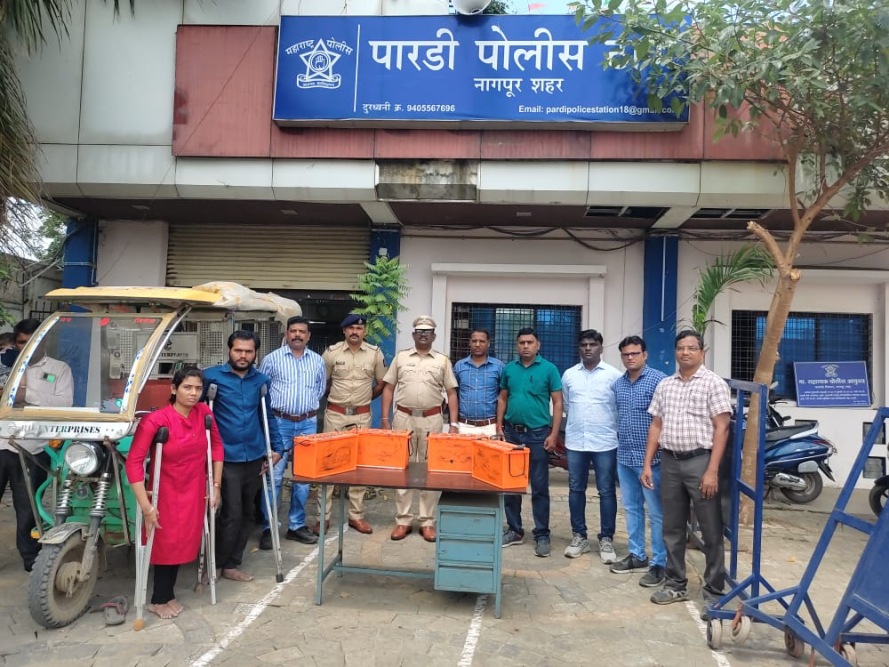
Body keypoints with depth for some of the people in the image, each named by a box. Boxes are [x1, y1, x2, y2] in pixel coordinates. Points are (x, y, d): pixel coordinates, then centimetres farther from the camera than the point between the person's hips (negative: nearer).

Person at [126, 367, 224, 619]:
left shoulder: (204, 413, -8)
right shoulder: (155, 420, -24)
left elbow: (217, 446, 5)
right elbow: (134, 462, -24)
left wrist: (216, 485, 4)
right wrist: (146, 506, -25)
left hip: (195, 491, 5)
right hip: (166, 493, -4)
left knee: (184, 542, 15)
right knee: (166, 544, 8)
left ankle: (166, 595, 36)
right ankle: (160, 599, 30)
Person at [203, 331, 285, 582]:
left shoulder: (261, 380, 8)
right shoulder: (212, 376, -6)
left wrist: (278, 447, 11)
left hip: (254, 457, 5)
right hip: (226, 458, -5)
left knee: (246, 514, 11)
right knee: (232, 513, -4)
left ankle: (231, 564, 25)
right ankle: (217, 563, 17)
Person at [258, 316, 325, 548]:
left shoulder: (317, 361, 7)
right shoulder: (272, 359, -2)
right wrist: (272, 412, 7)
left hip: (308, 424, 3)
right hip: (279, 423, -3)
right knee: (274, 476, -3)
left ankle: (297, 525, 19)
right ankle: (268, 527, 7)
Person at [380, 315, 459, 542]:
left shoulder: (442, 360, 6)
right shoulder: (401, 357, 7)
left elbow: (451, 394, 5)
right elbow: (388, 389, 8)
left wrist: (453, 424, -3)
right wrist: (385, 419, 0)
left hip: (431, 420, 0)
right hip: (403, 418, 1)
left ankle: (428, 522, 14)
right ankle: (403, 520, 15)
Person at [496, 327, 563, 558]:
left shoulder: (549, 369, -4)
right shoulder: (508, 369, 6)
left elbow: (557, 402, -4)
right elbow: (502, 399, 12)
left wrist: (553, 434, -10)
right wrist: (499, 427, 3)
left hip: (537, 434, -3)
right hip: (511, 432, 4)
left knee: (539, 487, 2)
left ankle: (542, 535, 12)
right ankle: (514, 530, 23)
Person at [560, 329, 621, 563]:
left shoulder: (614, 375, -3)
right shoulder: (569, 375, 6)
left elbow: (621, 409, 2)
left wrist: (617, 433, 5)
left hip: (605, 442, -3)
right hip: (575, 442, 3)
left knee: (607, 492, 5)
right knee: (576, 490, 9)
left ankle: (606, 540, 16)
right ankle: (579, 537, 21)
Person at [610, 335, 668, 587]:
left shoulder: (658, 380, -10)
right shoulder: (618, 383, 10)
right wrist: (620, 440, 15)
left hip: (650, 457, -7)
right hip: (624, 457, 7)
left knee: (656, 513, 2)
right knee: (631, 508, 15)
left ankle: (659, 563, 11)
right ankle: (637, 555, 28)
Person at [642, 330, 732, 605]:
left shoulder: (714, 383, -4)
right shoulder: (665, 385, 11)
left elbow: (721, 428, -9)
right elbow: (656, 426, 13)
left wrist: (712, 470, -16)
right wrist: (647, 464, 7)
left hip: (700, 461, -5)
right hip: (670, 462, 5)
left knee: (711, 530, 4)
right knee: (672, 528, 12)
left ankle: (715, 589, 17)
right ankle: (675, 584, 25)